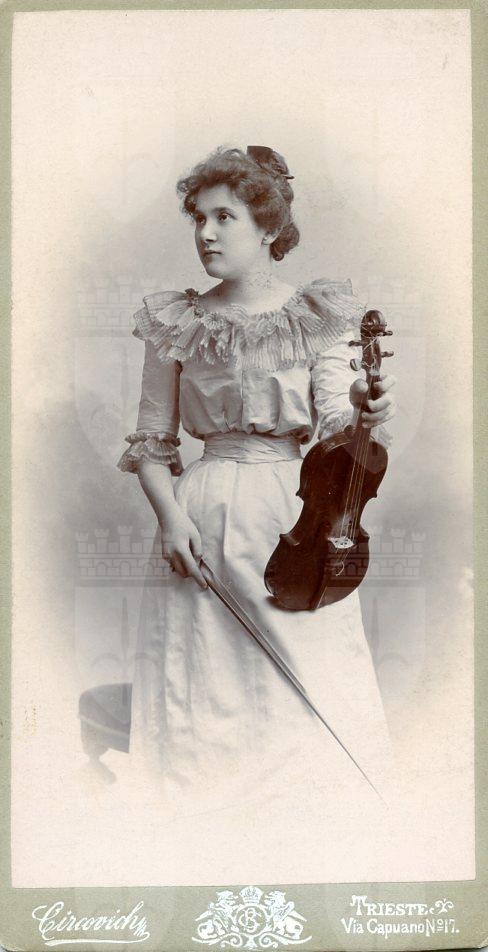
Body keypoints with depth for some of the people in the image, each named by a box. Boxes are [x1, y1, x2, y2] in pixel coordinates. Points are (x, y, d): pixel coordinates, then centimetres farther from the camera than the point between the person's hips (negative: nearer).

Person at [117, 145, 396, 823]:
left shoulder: (318, 316, 1)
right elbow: (152, 439, 8)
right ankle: (205, 797, 25)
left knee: (304, 684, 3)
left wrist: (363, 412, -28)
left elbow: (334, 426, -6)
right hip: (204, 519, 1)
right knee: (208, 685, 6)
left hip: (298, 518, -1)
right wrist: (170, 515, -8)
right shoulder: (177, 324, 4)